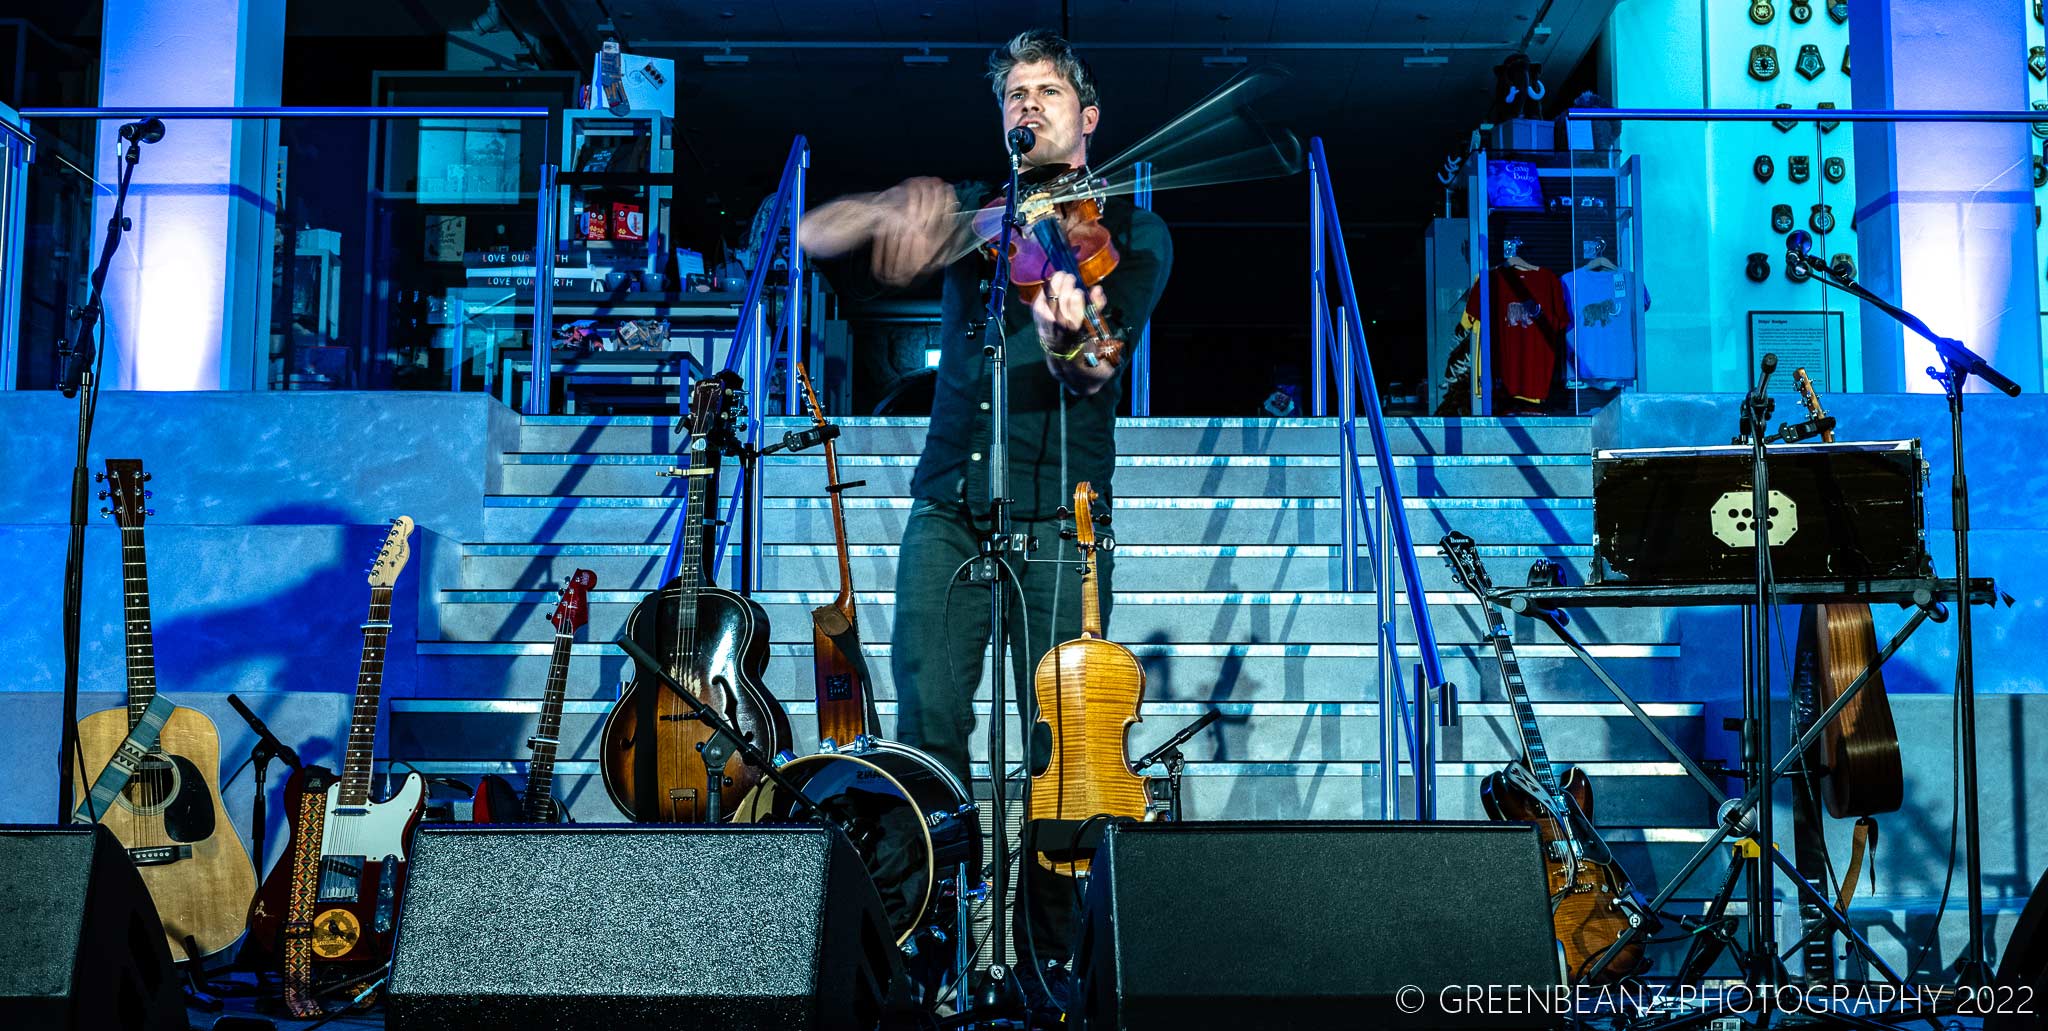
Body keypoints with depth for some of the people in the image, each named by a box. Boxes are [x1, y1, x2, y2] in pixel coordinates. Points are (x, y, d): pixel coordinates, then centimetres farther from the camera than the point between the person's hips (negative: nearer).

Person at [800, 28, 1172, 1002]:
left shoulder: (1131, 233, 5)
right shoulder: (971, 211, 16)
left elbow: (1093, 373, -12)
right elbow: (817, 236, 5)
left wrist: (1066, 337, -36)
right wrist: (891, 212, -16)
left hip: (1059, 514, -2)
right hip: (950, 500, 3)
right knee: (926, 723, -5)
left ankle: (1045, 964, 10)